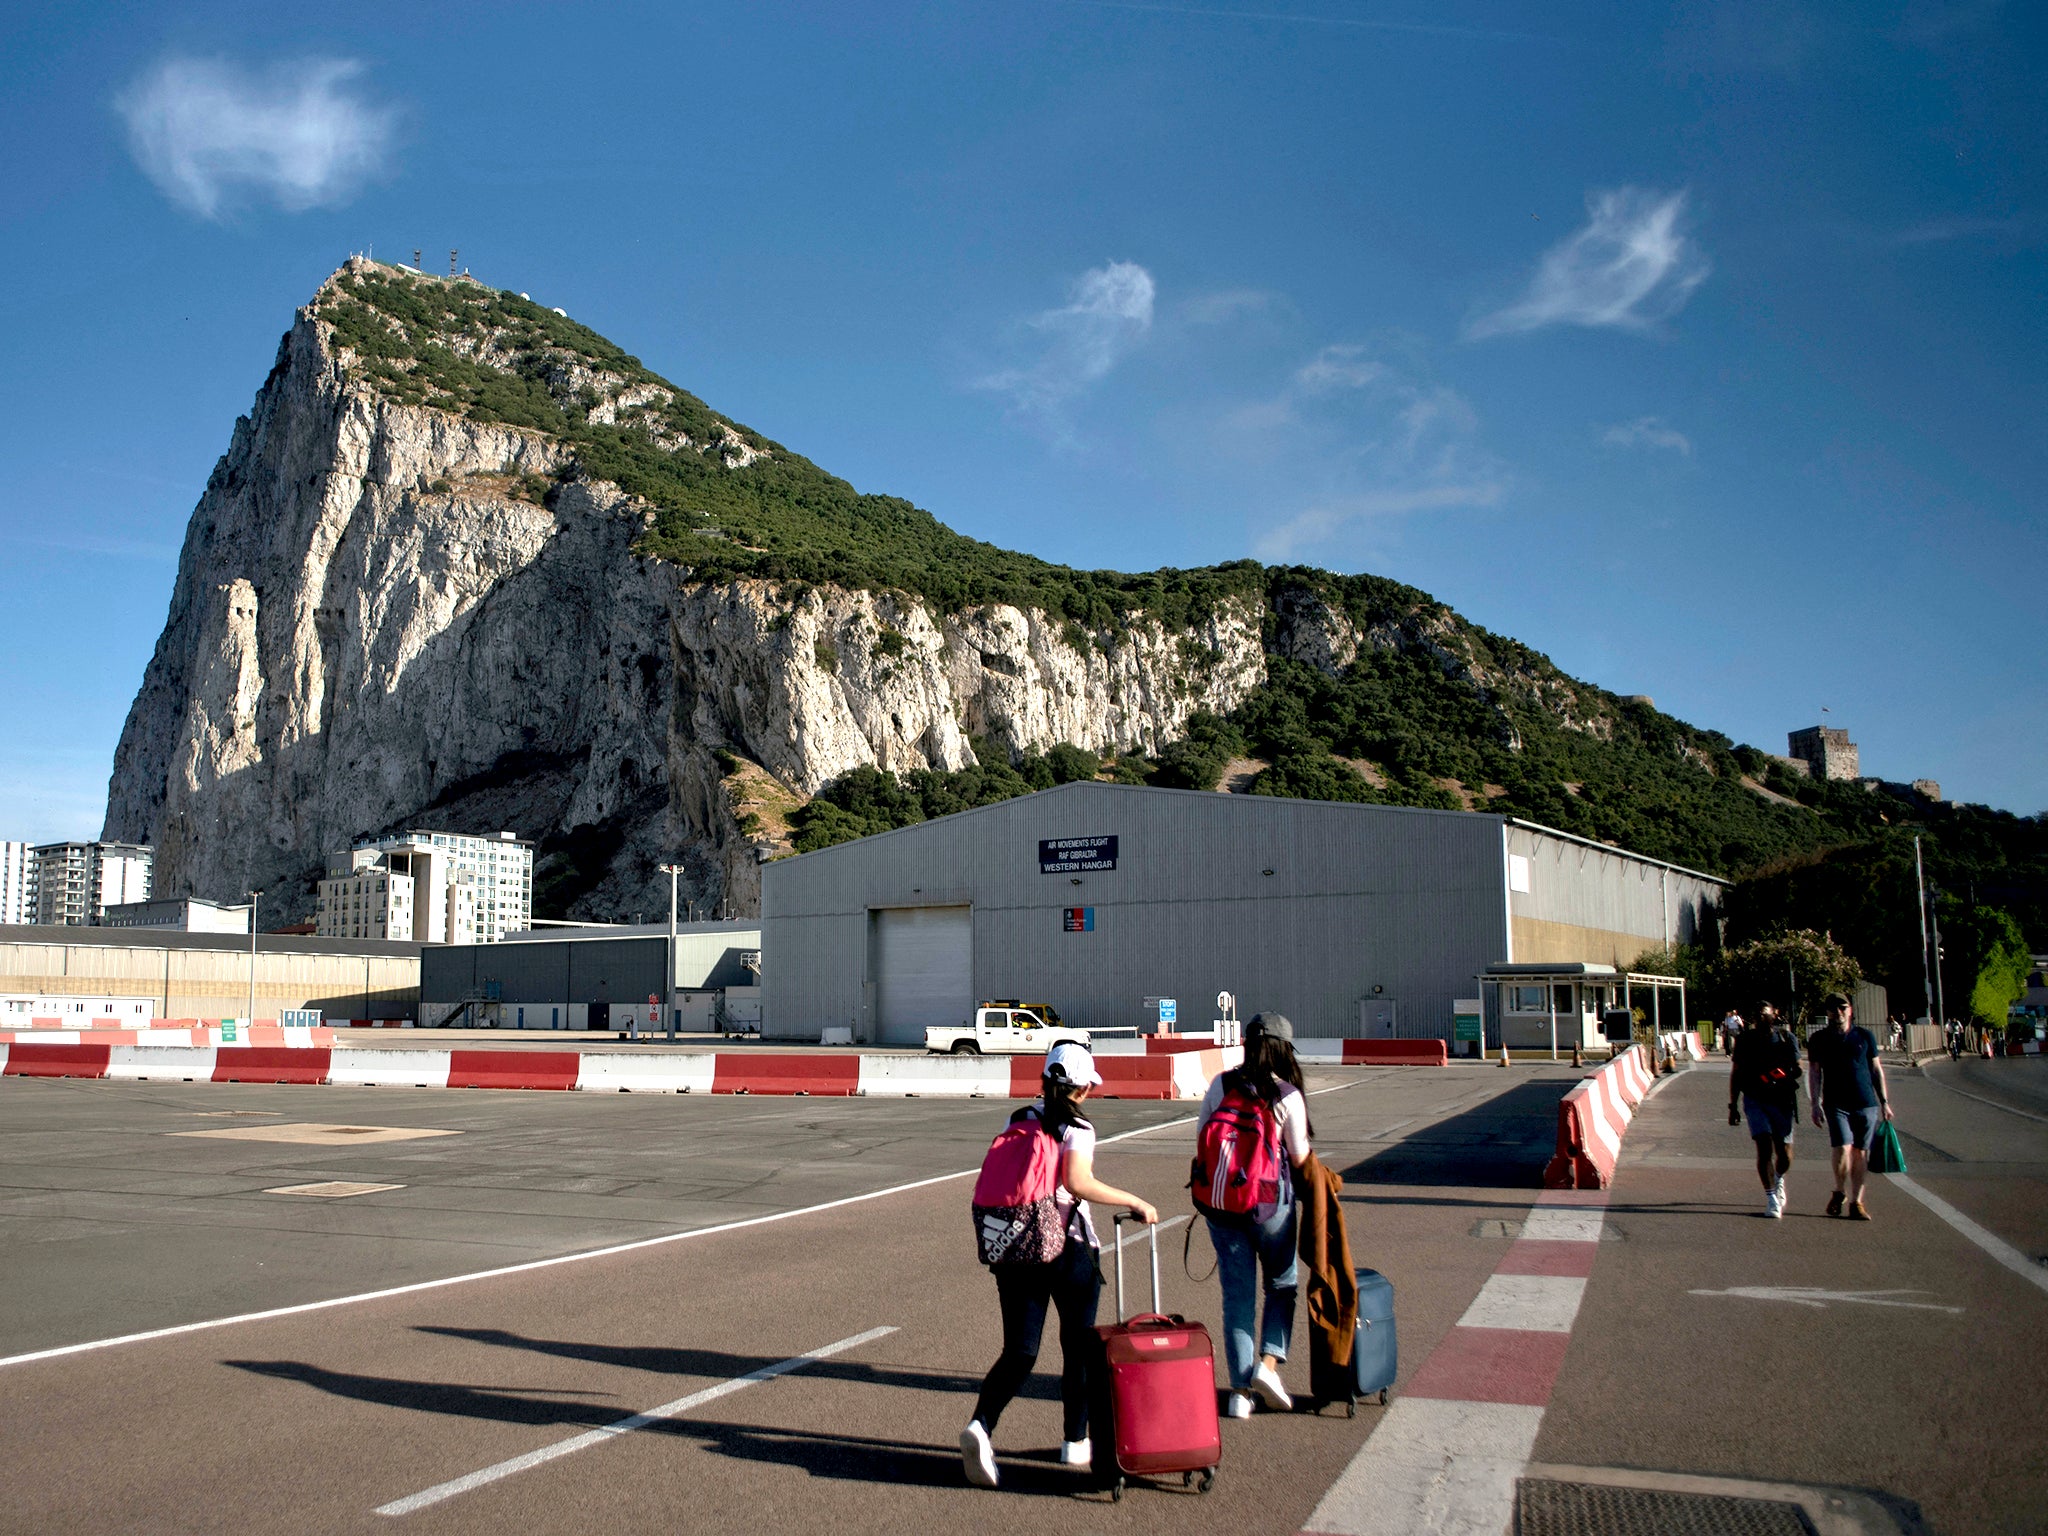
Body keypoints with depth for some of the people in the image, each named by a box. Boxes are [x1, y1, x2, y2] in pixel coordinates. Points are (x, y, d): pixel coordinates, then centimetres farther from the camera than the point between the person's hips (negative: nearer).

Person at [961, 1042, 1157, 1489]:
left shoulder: (1018, 1120, 8)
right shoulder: (1076, 1128, -10)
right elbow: (1078, 1182, -25)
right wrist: (1134, 1203, -19)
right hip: (1069, 1250, -5)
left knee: (1019, 1351, 5)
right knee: (1079, 1347, 15)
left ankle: (980, 1424, -18)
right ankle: (1076, 1441, 25)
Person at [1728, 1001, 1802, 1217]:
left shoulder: (1787, 1038, 3)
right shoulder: (1745, 1039, 3)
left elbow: (1798, 1068, 5)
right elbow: (1736, 1074, 8)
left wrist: (1788, 1074, -19)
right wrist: (1732, 1106, 7)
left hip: (1782, 1101, 1)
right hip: (1755, 1100, -1)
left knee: (1784, 1155, 3)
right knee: (1764, 1149, -13)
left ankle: (1778, 1179, 37)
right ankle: (1771, 1197, 0)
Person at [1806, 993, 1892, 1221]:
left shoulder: (1865, 1036, 7)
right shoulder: (1819, 1039, 4)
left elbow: (1876, 1070, 12)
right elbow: (1814, 1072, 5)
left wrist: (1884, 1102, 10)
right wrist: (1816, 1104, -2)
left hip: (1866, 1104, 2)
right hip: (1836, 1105, -2)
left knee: (1860, 1154, 3)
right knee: (1842, 1151, -14)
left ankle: (1856, 1203, 11)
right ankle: (1839, 1192, 9)